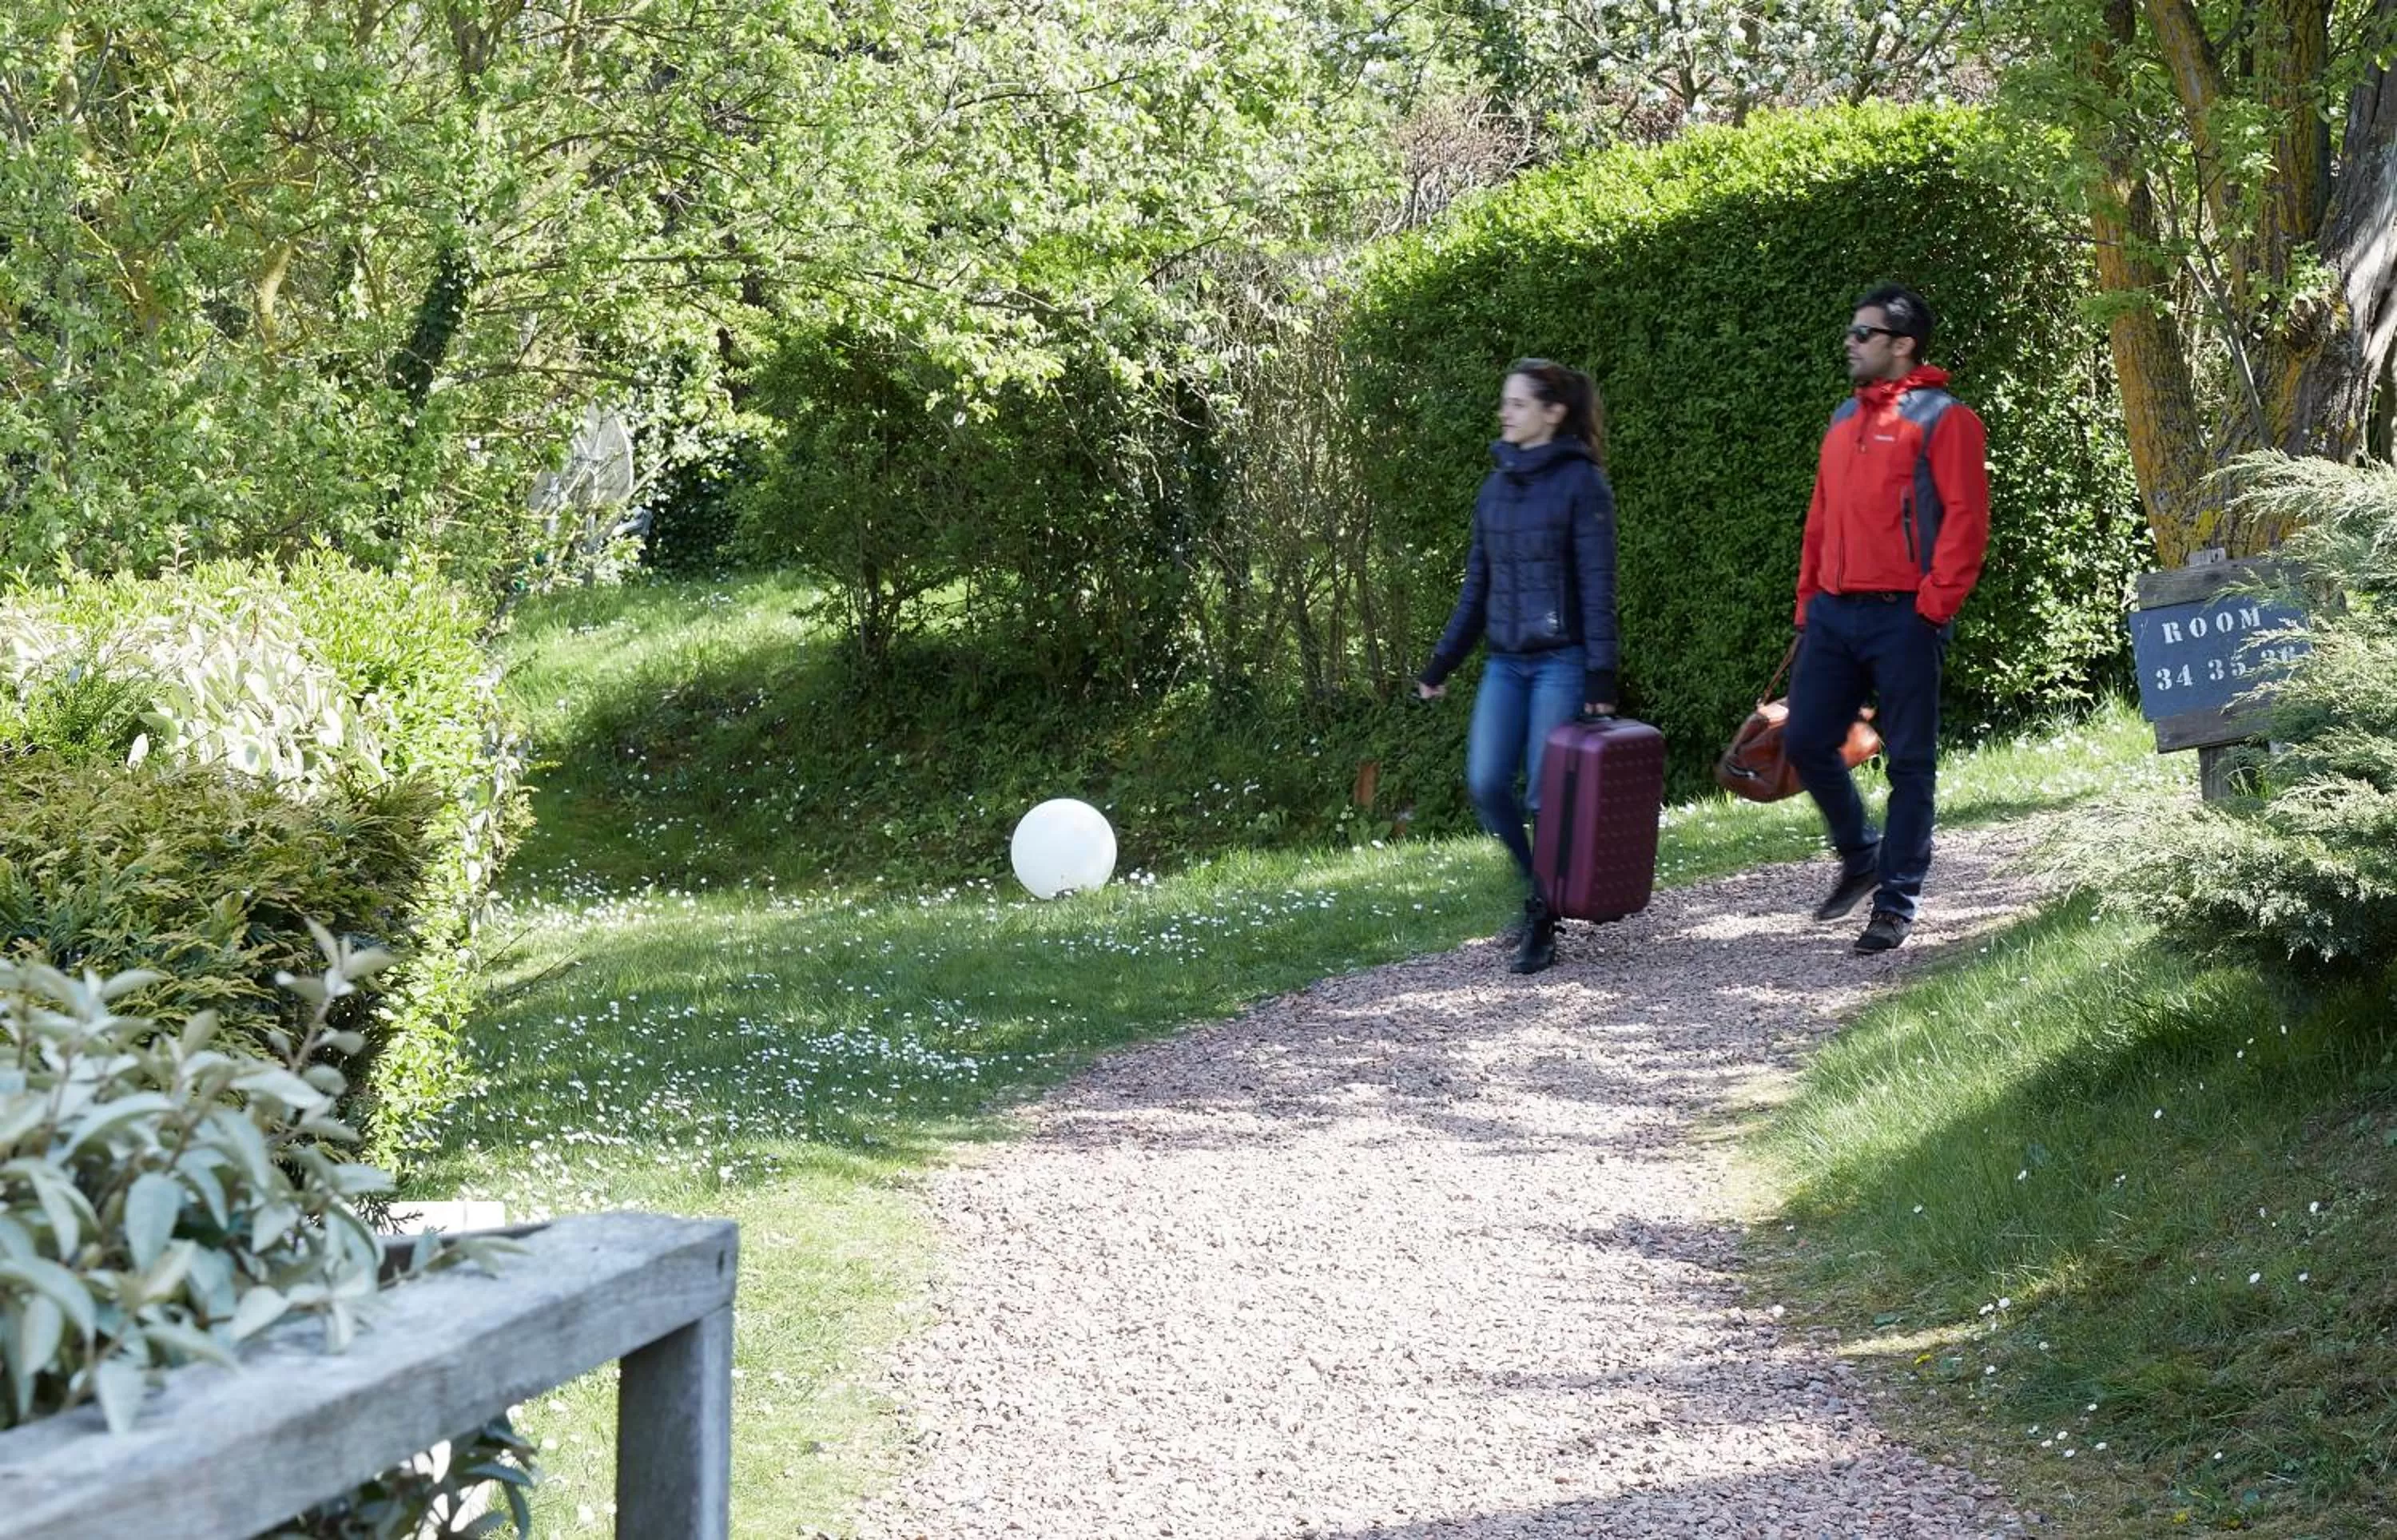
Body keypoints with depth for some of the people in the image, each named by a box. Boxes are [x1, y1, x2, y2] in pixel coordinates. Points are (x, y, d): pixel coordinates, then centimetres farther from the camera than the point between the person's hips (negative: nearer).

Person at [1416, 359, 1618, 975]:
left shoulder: (1581, 483, -7)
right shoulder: (1496, 486, 11)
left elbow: (1596, 585, -10)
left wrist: (1600, 679, -15)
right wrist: (1441, 664, 15)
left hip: (1561, 662, -6)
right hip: (1505, 663, 6)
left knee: (1546, 795, -5)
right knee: (1486, 785, -2)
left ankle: (1543, 921, 8)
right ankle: (1541, 885, 19)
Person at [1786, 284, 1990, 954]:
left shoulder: (1942, 419, -5)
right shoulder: (1846, 419, 18)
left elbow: (1965, 517, -11)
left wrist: (1935, 603, -16)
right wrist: (1808, 598, 17)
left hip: (1903, 617, -7)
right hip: (1834, 613, 7)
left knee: (1909, 761, 0)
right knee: (1805, 742, 4)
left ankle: (1897, 903, 6)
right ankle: (1859, 857, 25)